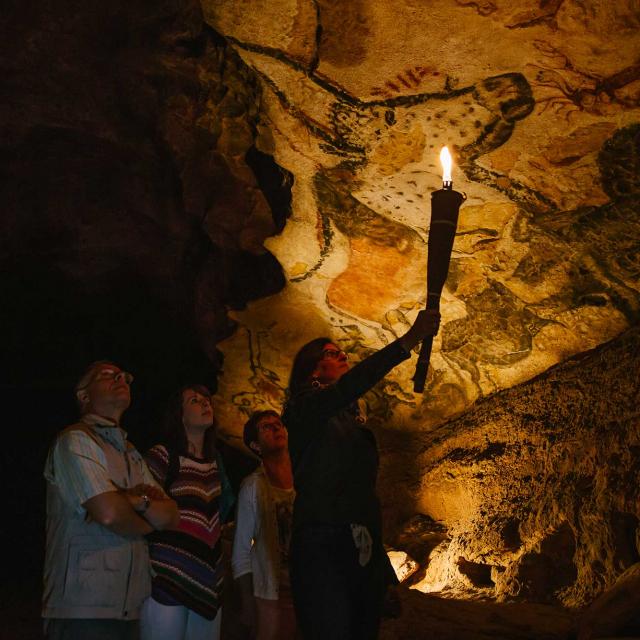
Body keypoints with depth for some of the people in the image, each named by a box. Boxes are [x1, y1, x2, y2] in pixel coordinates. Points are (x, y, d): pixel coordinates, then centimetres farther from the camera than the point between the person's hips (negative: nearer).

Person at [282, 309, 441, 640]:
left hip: (363, 550, 7)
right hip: (323, 547, -7)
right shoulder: (305, 408, 3)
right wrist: (409, 340, -24)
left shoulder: (352, 422, 24)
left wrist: (386, 573, 17)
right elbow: (346, 388, -20)